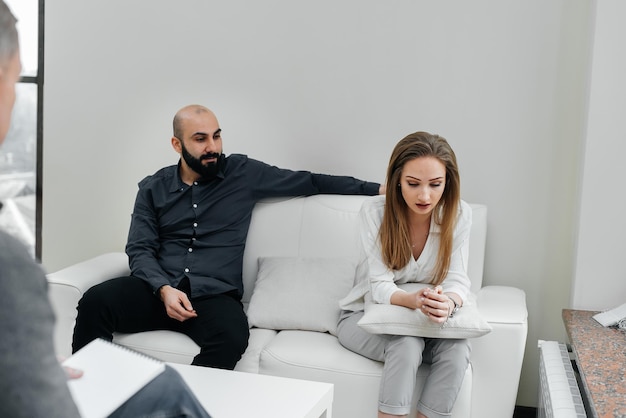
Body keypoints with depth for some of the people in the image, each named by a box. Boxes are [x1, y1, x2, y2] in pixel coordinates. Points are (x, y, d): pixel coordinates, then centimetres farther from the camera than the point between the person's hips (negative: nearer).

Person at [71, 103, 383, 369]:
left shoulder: (243, 173, 9)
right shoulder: (153, 188, 13)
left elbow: (310, 182, 10)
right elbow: (139, 249, 5)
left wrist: (376, 188, 4)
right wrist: (164, 289, -15)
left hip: (214, 296, -1)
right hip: (158, 289, 2)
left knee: (232, 336, -36)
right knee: (95, 301, -27)